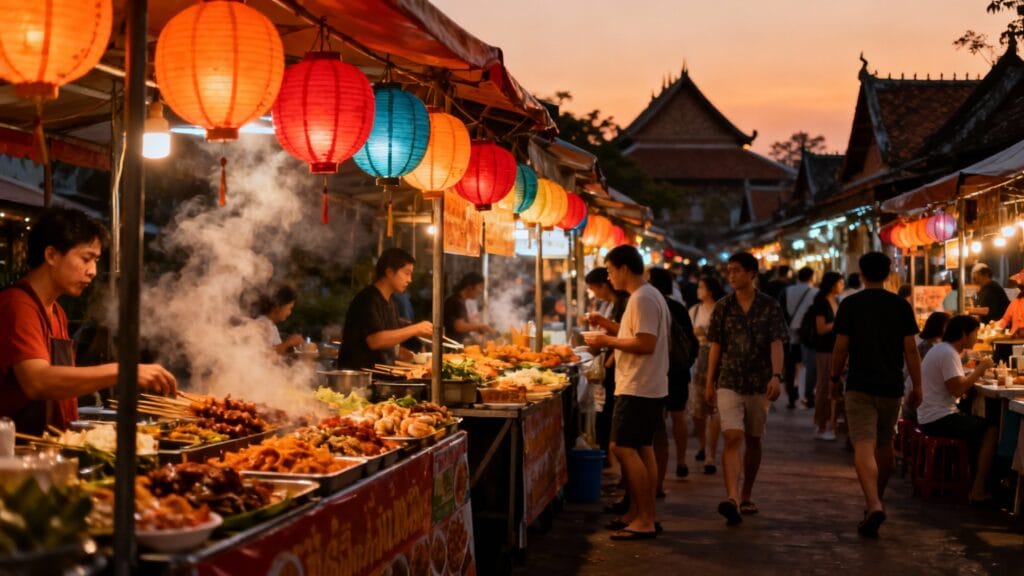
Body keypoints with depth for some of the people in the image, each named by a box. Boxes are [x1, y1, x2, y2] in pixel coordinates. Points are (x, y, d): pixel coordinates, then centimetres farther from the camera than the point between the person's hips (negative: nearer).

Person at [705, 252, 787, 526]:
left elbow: (776, 343, -6)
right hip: (729, 382, 0)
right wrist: (709, 382, 7)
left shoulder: (770, 306, 1)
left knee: (753, 440, 11)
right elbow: (715, 346, 8)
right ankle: (732, 498, -25)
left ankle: (746, 496, 25)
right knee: (732, 438, -14)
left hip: (759, 383, 0)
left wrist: (776, 375, -20)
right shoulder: (723, 307, 5)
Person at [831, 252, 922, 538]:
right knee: (885, 444, 19)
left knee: (864, 446, -10)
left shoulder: (850, 305, -4)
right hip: (892, 386, 3)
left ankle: (873, 506, -27)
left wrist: (835, 376, 12)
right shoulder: (901, 306, 2)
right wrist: (917, 386, 7)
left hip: (860, 386, -3)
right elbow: (911, 350, 0)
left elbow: (841, 347, -3)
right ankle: (878, 499, 34)